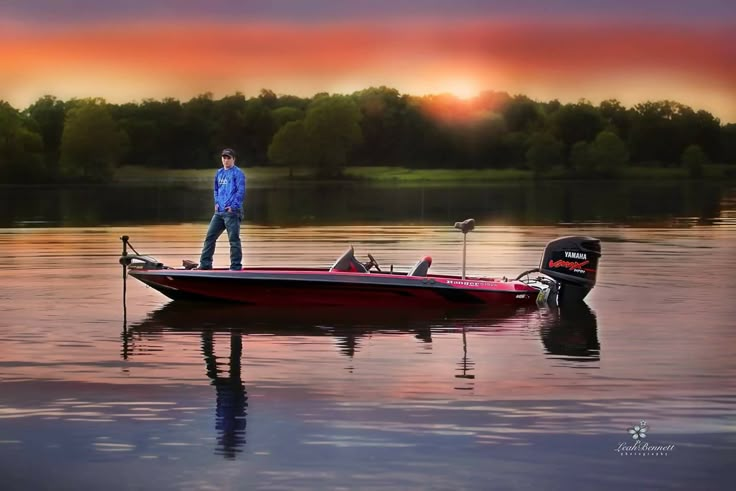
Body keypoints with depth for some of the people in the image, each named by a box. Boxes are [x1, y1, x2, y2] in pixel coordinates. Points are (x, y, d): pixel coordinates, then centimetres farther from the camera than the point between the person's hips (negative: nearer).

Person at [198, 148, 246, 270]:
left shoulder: (237, 173, -5)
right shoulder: (219, 173, 17)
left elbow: (241, 191, -12)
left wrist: (233, 206, -16)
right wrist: (216, 203, 11)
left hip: (232, 212, -7)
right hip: (219, 212, 7)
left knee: (234, 240, -5)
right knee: (210, 237, 7)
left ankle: (236, 267, -1)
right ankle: (205, 264, 13)